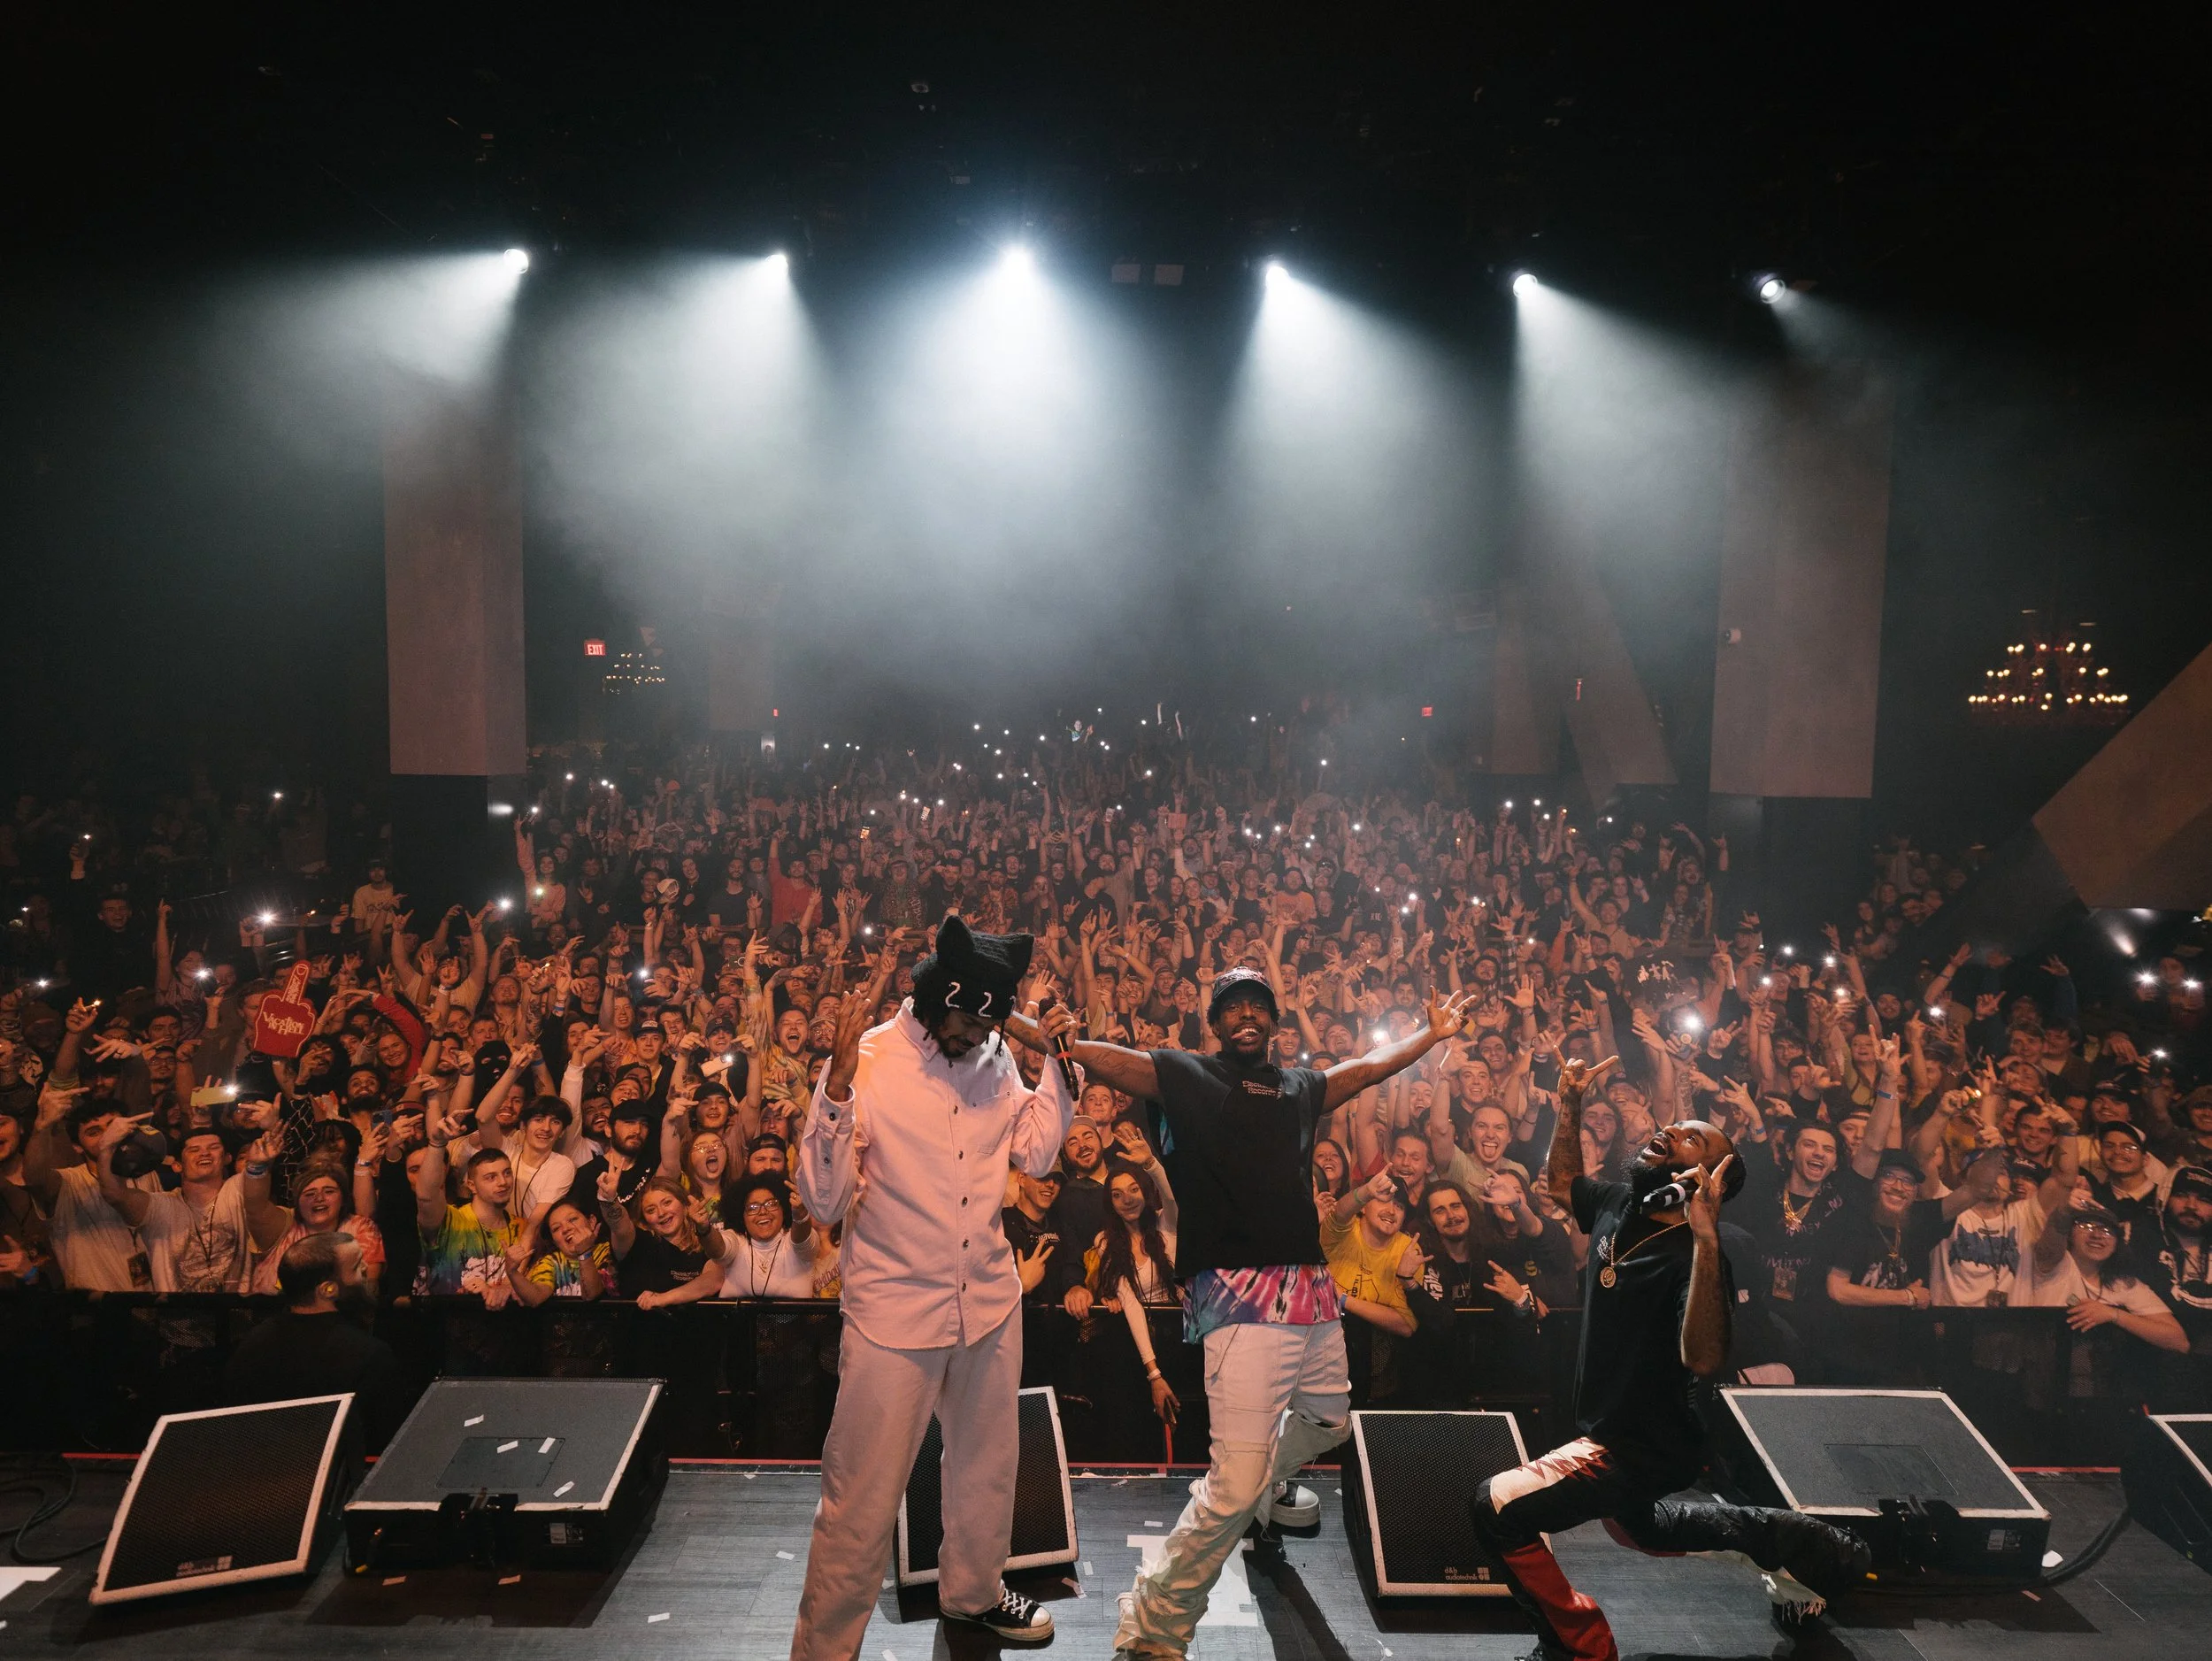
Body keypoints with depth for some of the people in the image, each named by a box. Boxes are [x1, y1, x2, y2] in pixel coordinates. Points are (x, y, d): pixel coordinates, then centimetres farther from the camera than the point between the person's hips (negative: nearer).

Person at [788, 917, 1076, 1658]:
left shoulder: (995, 1054, -1)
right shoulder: (870, 1061, -17)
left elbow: (1037, 1151, 5)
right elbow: (824, 1201, -22)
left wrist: (1055, 1059, -4)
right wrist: (838, 1079, -33)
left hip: (990, 1298, 6)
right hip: (894, 1310, -5)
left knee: (987, 1463, 23)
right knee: (862, 1501, 1)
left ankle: (972, 1590, 48)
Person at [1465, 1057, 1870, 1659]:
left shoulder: (1693, 1256, -28)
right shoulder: (1618, 1205, -5)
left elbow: (1703, 1361, -44)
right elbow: (1562, 1180, 16)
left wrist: (1706, 1238, -53)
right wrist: (1570, 1101, 2)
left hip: (1642, 1448, -9)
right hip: (1607, 1429, 9)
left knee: (1497, 1509, -22)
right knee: (1639, 1528, 34)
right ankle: (1789, 1541, 41)